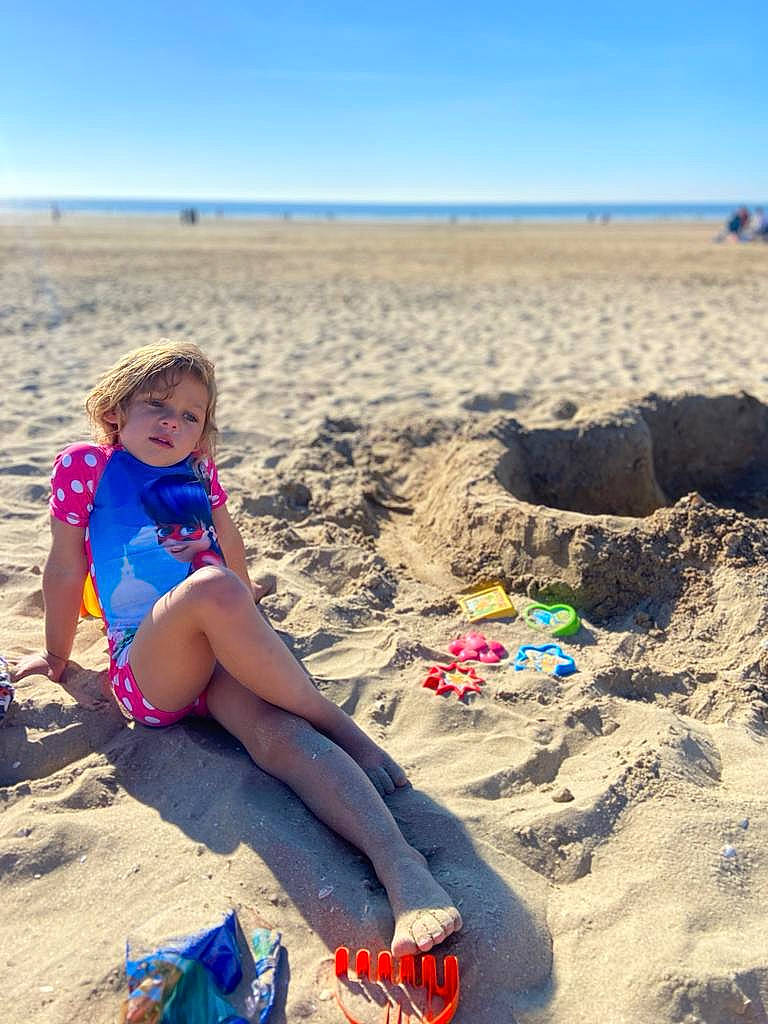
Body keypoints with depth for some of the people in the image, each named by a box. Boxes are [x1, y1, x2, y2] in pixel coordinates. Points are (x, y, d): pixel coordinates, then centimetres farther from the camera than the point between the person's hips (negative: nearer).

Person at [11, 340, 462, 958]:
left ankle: (405, 870, -48)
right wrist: (57, 660, 19)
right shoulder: (84, 465, 7)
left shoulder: (198, 471, 18)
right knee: (212, 589, -36)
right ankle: (341, 728, -23)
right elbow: (65, 570, 12)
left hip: (220, 652, 3)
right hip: (145, 666, -3)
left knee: (280, 733, -29)